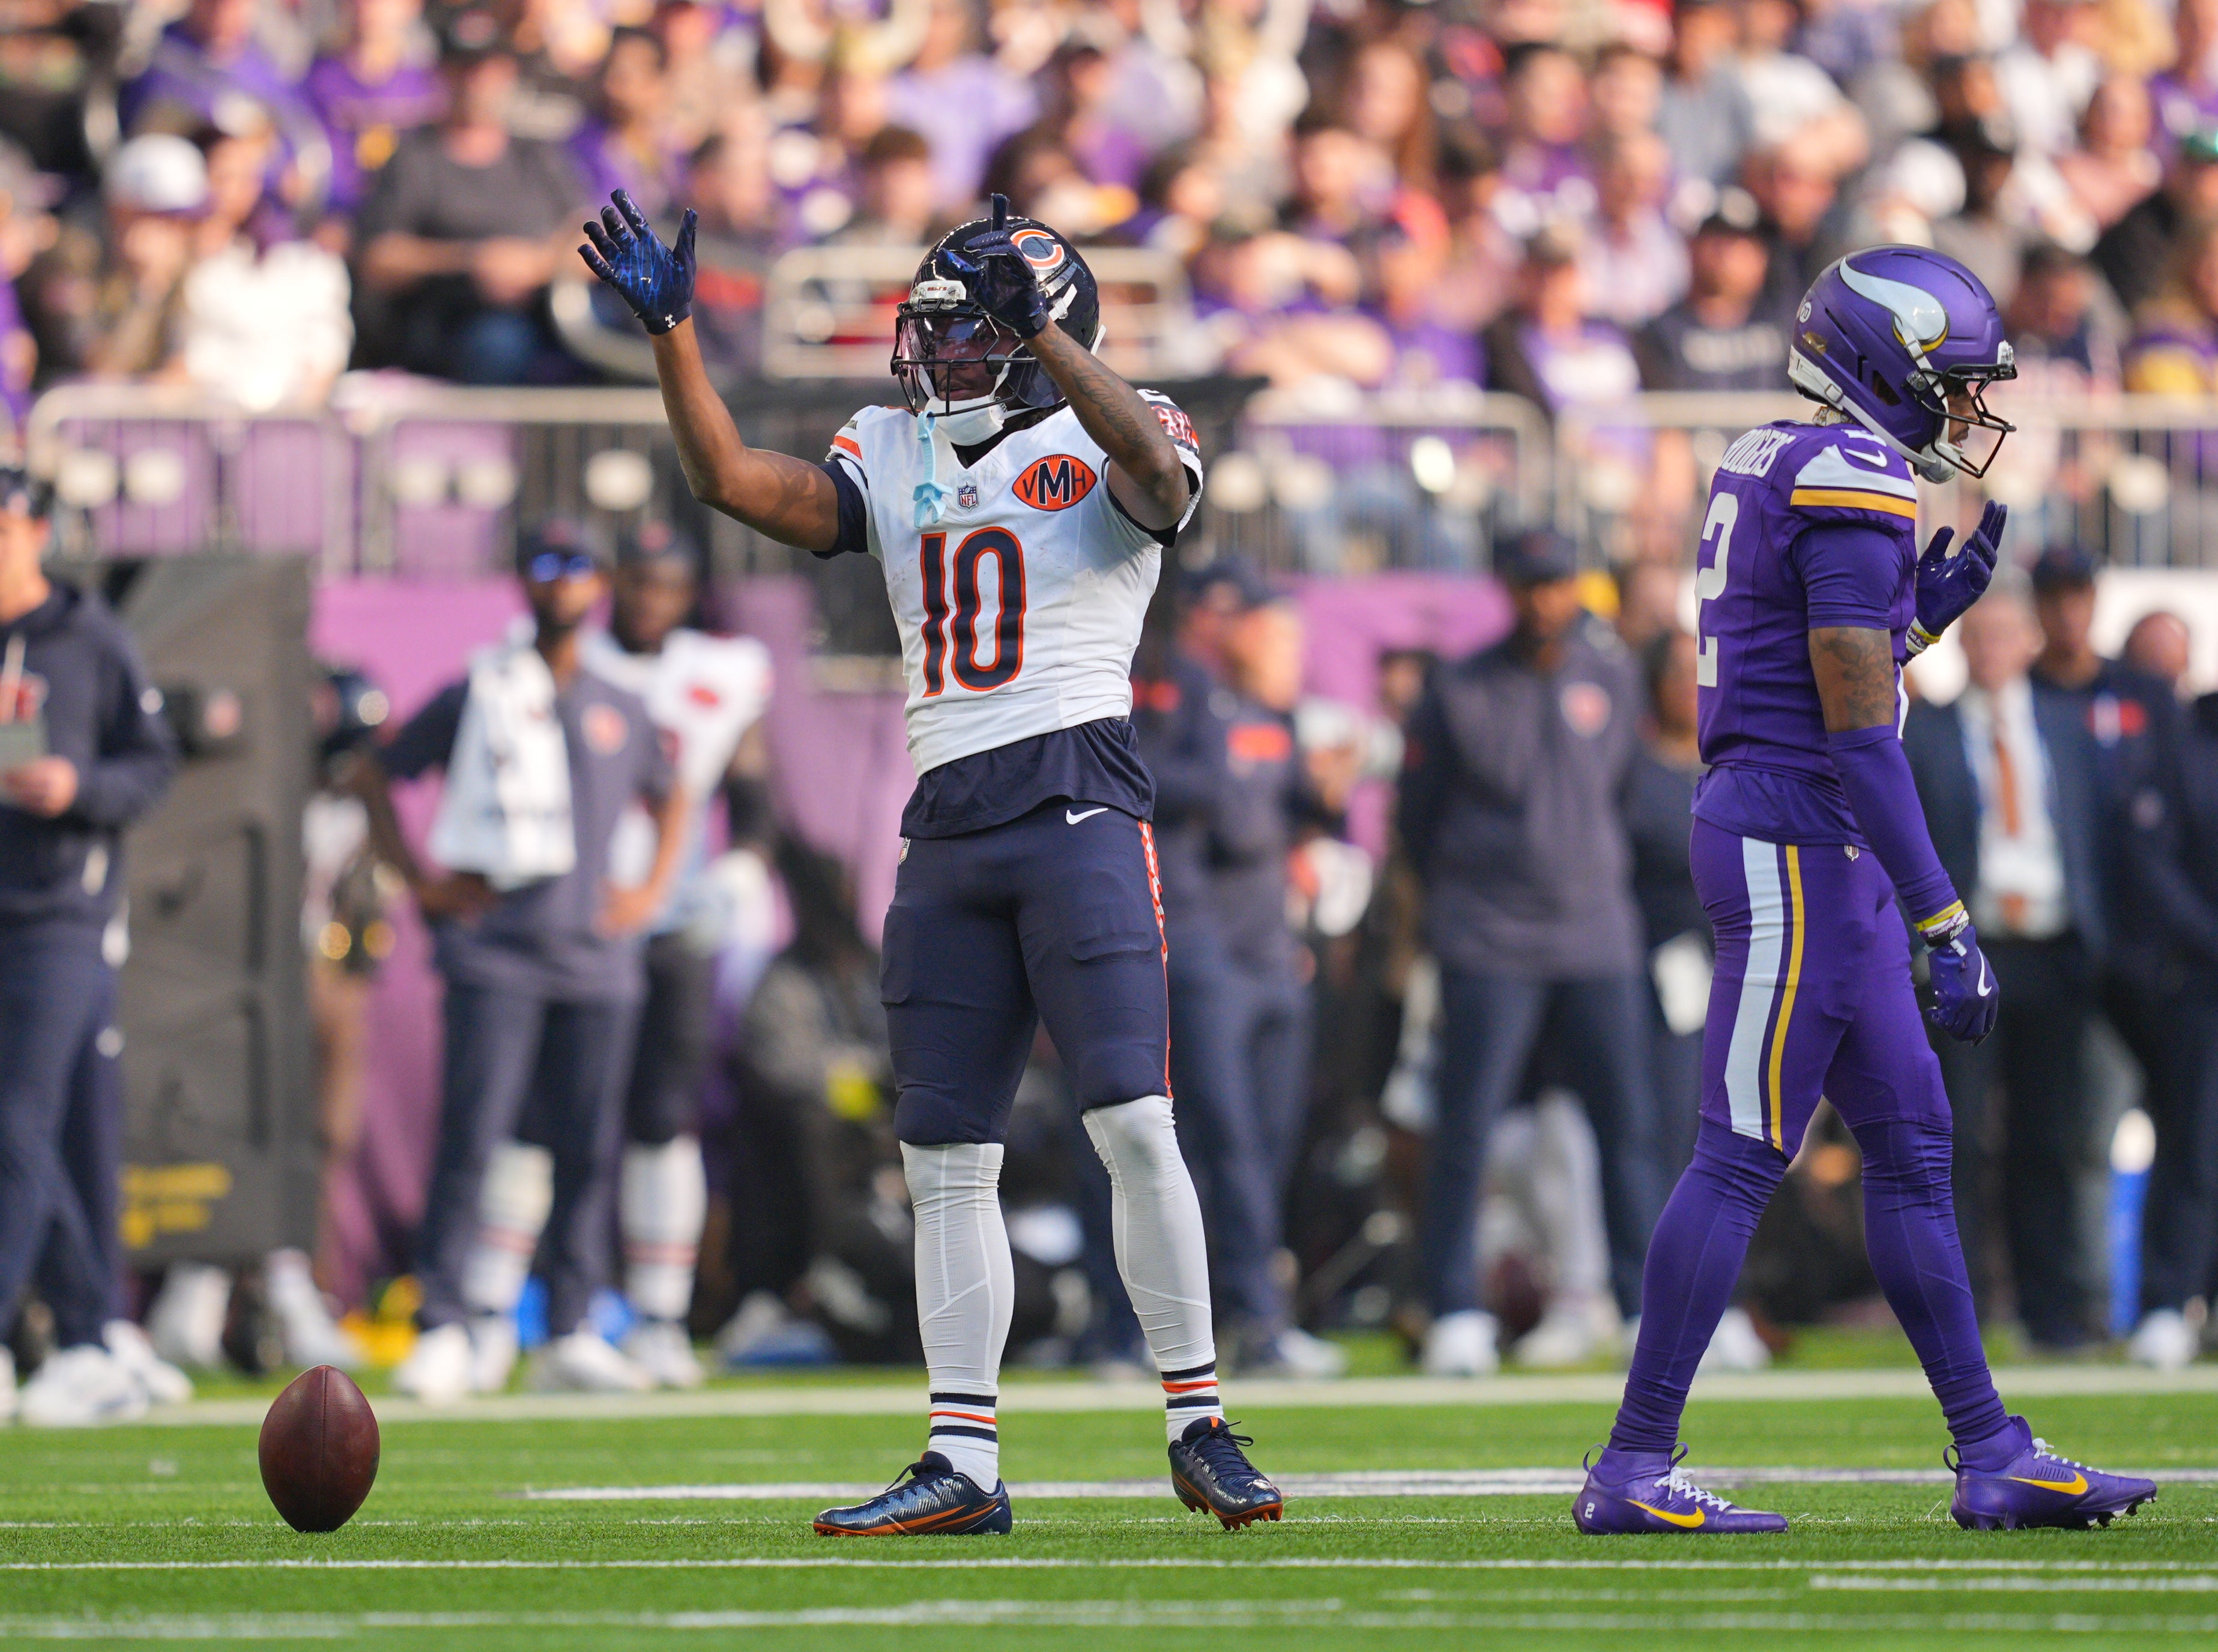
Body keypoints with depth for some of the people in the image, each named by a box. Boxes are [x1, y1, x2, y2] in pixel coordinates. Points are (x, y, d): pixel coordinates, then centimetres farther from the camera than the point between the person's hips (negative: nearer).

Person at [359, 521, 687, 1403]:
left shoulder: (621, 711, 15)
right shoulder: (478, 695, 4)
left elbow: (670, 796, 32)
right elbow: (374, 776, 11)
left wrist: (653, 888, 17)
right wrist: (419, 879, 1)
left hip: (595, 957, 4)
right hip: (495, 951, -4)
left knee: (587, 1148, 4)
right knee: (471, 1139, -12)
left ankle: (571, 1334, 11)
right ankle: (443, 1330, -12)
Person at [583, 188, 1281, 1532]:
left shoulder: (1105, 442, 1)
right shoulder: (897, 457, 18)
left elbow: (1160, 475, -22)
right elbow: (736, 481, 8)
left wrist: (1043, 326, -27)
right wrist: (672, 332, 1)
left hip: (1079, 800, -6)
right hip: (948, 823, 6)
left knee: (1135, 1123, -14)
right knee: (947, 1157, 4)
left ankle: (1199, 1427, -5)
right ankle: (964, 1462, 8)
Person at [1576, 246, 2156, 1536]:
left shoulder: (1766, 469, 15)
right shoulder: (1856, 489, -15)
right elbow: (1857, 731, -20)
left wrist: (1934, 603, 15)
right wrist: (1944, 918, -19)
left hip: (1802, 849, 10)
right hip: (1803, 845, -10)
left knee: (1912, 1145, 11)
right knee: (1743, 1160, -7)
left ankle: (1994, 1456, 14)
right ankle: (1635, 1469, -5)